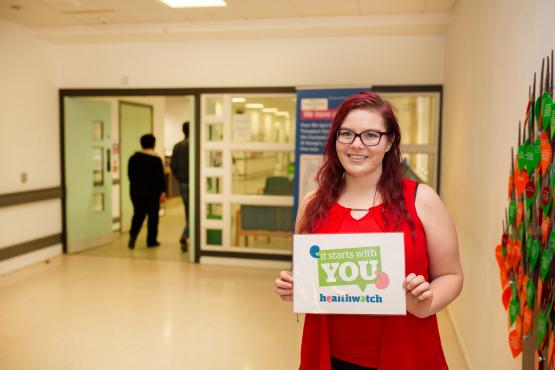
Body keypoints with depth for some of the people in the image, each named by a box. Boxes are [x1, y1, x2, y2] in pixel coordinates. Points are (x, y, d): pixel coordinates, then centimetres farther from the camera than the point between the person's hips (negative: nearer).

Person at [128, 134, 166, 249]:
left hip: (136, 191, 4)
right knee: (153, 215, 5)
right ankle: (151, 241, 8)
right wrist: (163, 191, -6)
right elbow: (160, 177, -11)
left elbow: (130, 174, 10)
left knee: (138, 214, 12)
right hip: (152, 192, -4)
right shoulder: (156, 159, -9)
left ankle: (133, 235, -9)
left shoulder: (134, 157, 4)